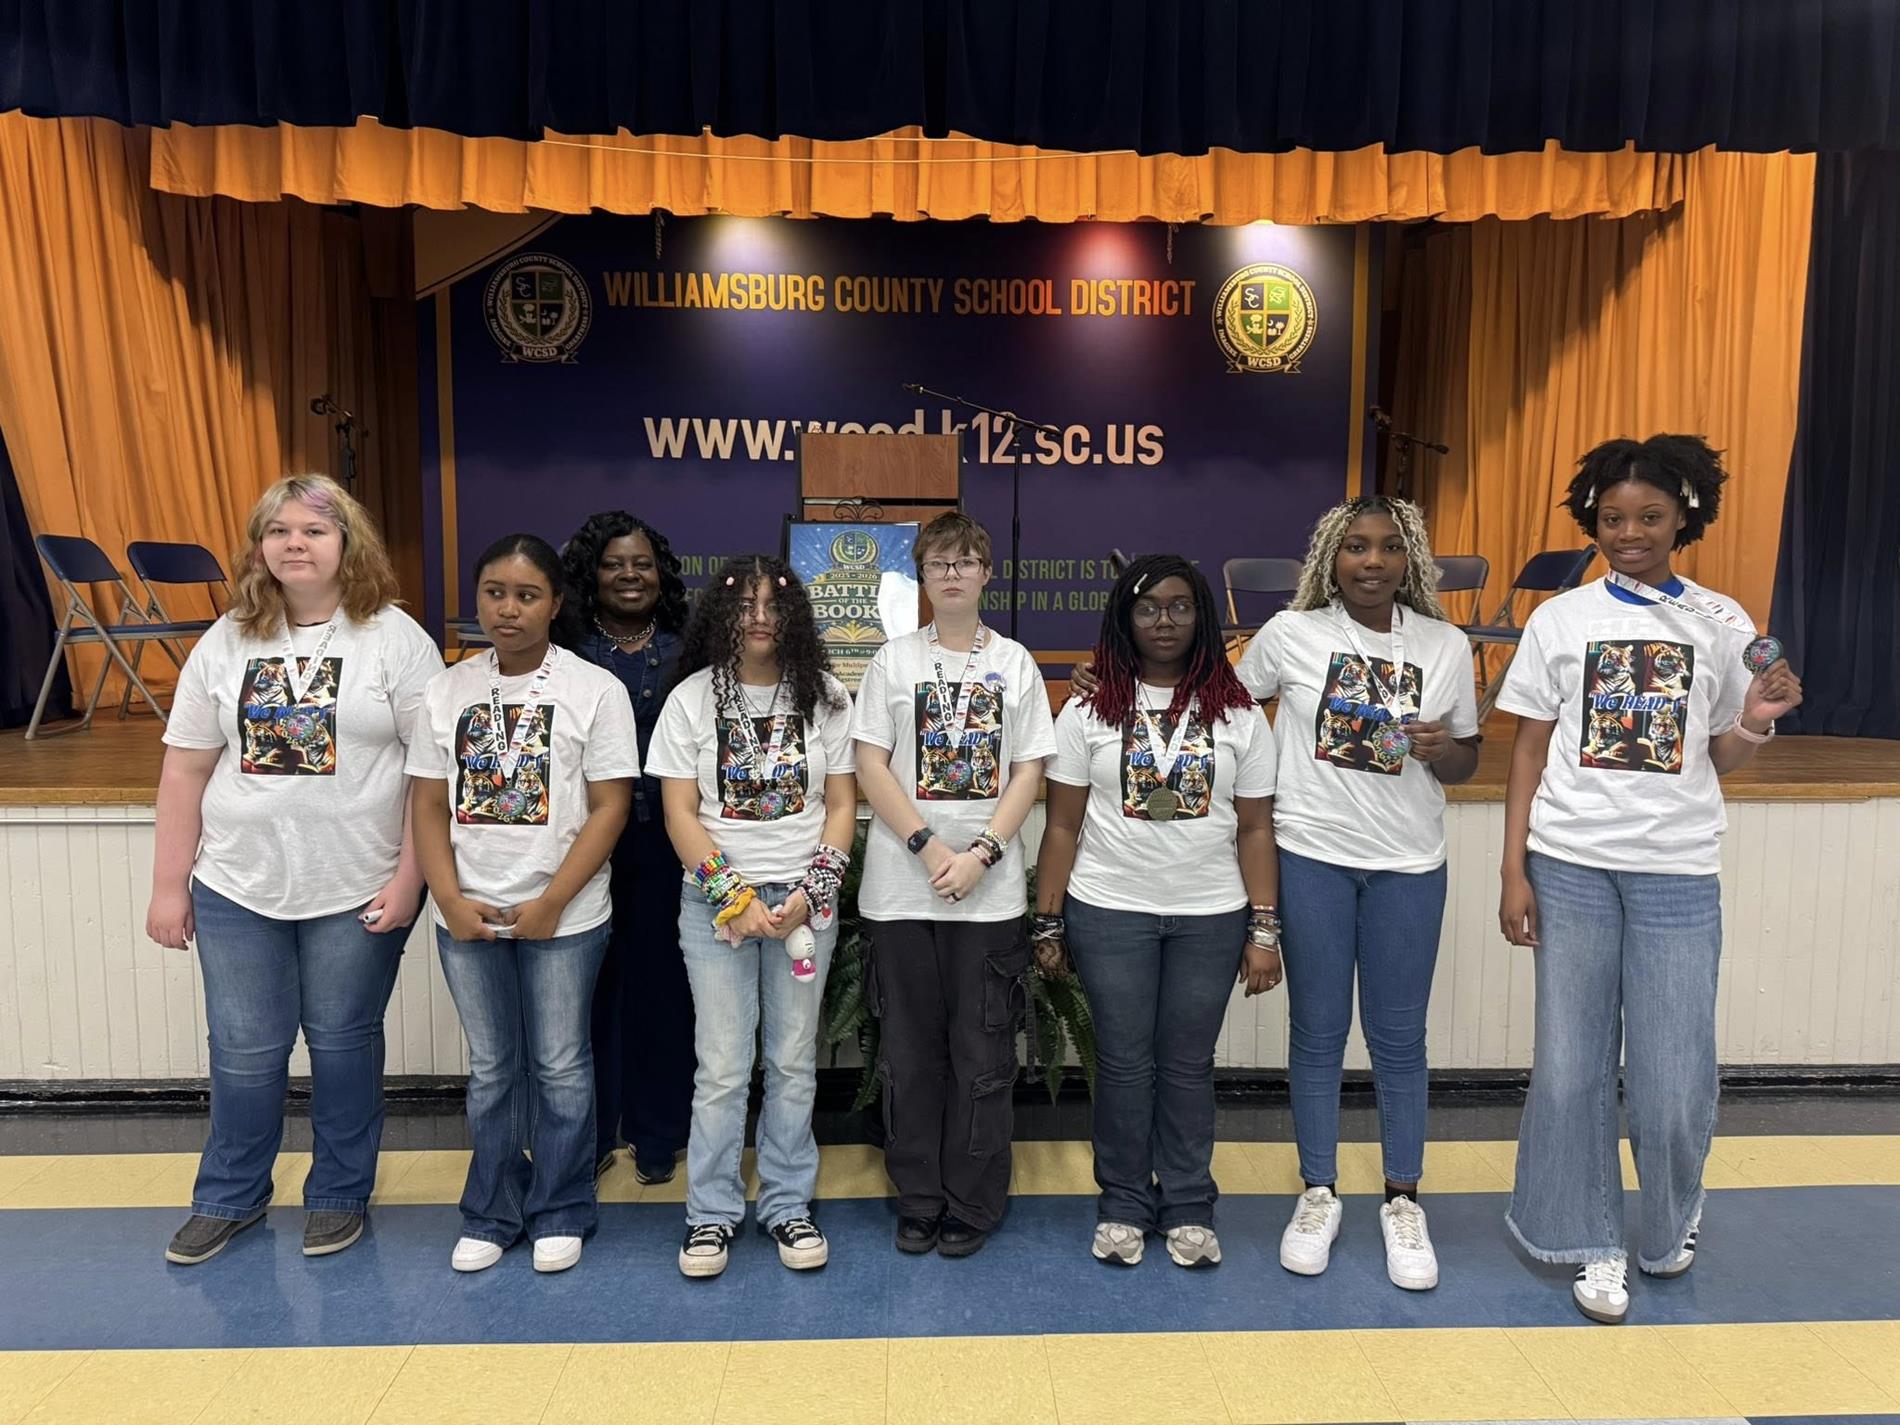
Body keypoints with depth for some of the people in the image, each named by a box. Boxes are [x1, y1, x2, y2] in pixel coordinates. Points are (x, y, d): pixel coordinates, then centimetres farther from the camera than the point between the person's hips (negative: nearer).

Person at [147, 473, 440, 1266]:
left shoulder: (394, 637, -6)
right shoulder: (227, 641, 5)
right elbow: (186, 767, 7)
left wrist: (410, 877, -12)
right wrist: (169, 886, 5)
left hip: (357, 891, -3)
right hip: (237, 887, 3)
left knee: (343, 1043, 10)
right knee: (243, 1050, 12)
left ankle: (340, 1195, 29)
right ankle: (229, 1196, 34)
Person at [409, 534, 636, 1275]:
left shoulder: (595, 689, -6)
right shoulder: (447, 690, 5)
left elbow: (610, 806, -9)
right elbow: (429, 804, 5)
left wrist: (551, 902, -13)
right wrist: (451, 900, -7)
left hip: (563, 917, -3)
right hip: (467, 917, 3)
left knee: (560, 1068, 9)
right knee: (491, 1070, 15)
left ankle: (560, 1213, 26)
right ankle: (492, 1213, 31)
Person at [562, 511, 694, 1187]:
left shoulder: (687, 652, 6)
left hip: (666, 839, 0)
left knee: (661, 981, 6)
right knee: (588, 983, 4)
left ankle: (657, 1135, 22)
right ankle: (587, 1134, 21)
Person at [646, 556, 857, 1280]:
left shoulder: (825, 697, 3)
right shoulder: (692, 699, -1)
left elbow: (842, 804, 3)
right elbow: (679, 814, -3)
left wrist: (809, 894, -8)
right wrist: (737, 898, -12)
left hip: (805, 900, 1)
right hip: (714, 901, -1)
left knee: (794, 1062, 8)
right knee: (722, 1067, 2)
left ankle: (788, 1205, 23)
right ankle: (713, 1212, 18)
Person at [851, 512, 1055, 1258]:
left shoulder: (1015, 662, 6)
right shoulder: (894, 659, 4)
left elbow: (1028, 772, 2)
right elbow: (871, 765, -1)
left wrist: (982, 853, -11)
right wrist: (927, 846, -12)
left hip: (990, 891, 0)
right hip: (901, 889, 0)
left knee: (983, 1055, 6)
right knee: (911, 1053, 9)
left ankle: (973, 1203, 22)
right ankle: (919, 1198, 25)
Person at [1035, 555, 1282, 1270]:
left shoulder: (1239, 715, 3)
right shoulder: (1089, 711, 1)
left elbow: (1254, 829, 2)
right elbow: (1063, 826, 1)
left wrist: (1264, 931, -2)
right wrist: (1049, 924, -1)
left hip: (1210, 917, 1)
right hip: (1109, 913, 0)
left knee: (1188, 1064, 9)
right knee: (1124, 1062, 8)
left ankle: (1189, 1208, 26)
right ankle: (1123, 1204, 25)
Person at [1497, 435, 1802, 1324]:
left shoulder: (1721, 624, 5)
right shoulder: (1559, 620, 2)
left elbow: (1721, 760, 10)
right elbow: (1529, 751, 2)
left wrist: (1756, 723, -12)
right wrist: (1514, 872, -3)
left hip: (1678, 872, 1)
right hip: (1571, 865, 0)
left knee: (1676, 1076, 4)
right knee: (1571, 1066, 5)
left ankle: (1669, 1226, 33)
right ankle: (1593, 1243, 23)